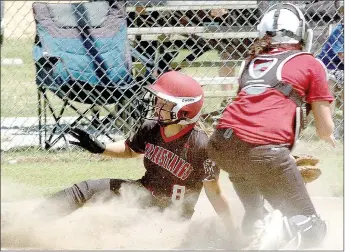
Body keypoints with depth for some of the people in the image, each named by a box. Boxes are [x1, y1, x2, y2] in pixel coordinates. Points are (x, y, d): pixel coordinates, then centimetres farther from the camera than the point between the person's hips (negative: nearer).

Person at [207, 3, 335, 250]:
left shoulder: (254, 60, 24)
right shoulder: (311, 65, 12)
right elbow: (325, 129, 12)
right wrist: (329, 136, 35)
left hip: (221, 144, 6)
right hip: (265, 151, -5)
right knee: (312, 228, 4)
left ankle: (257, 223, 3)